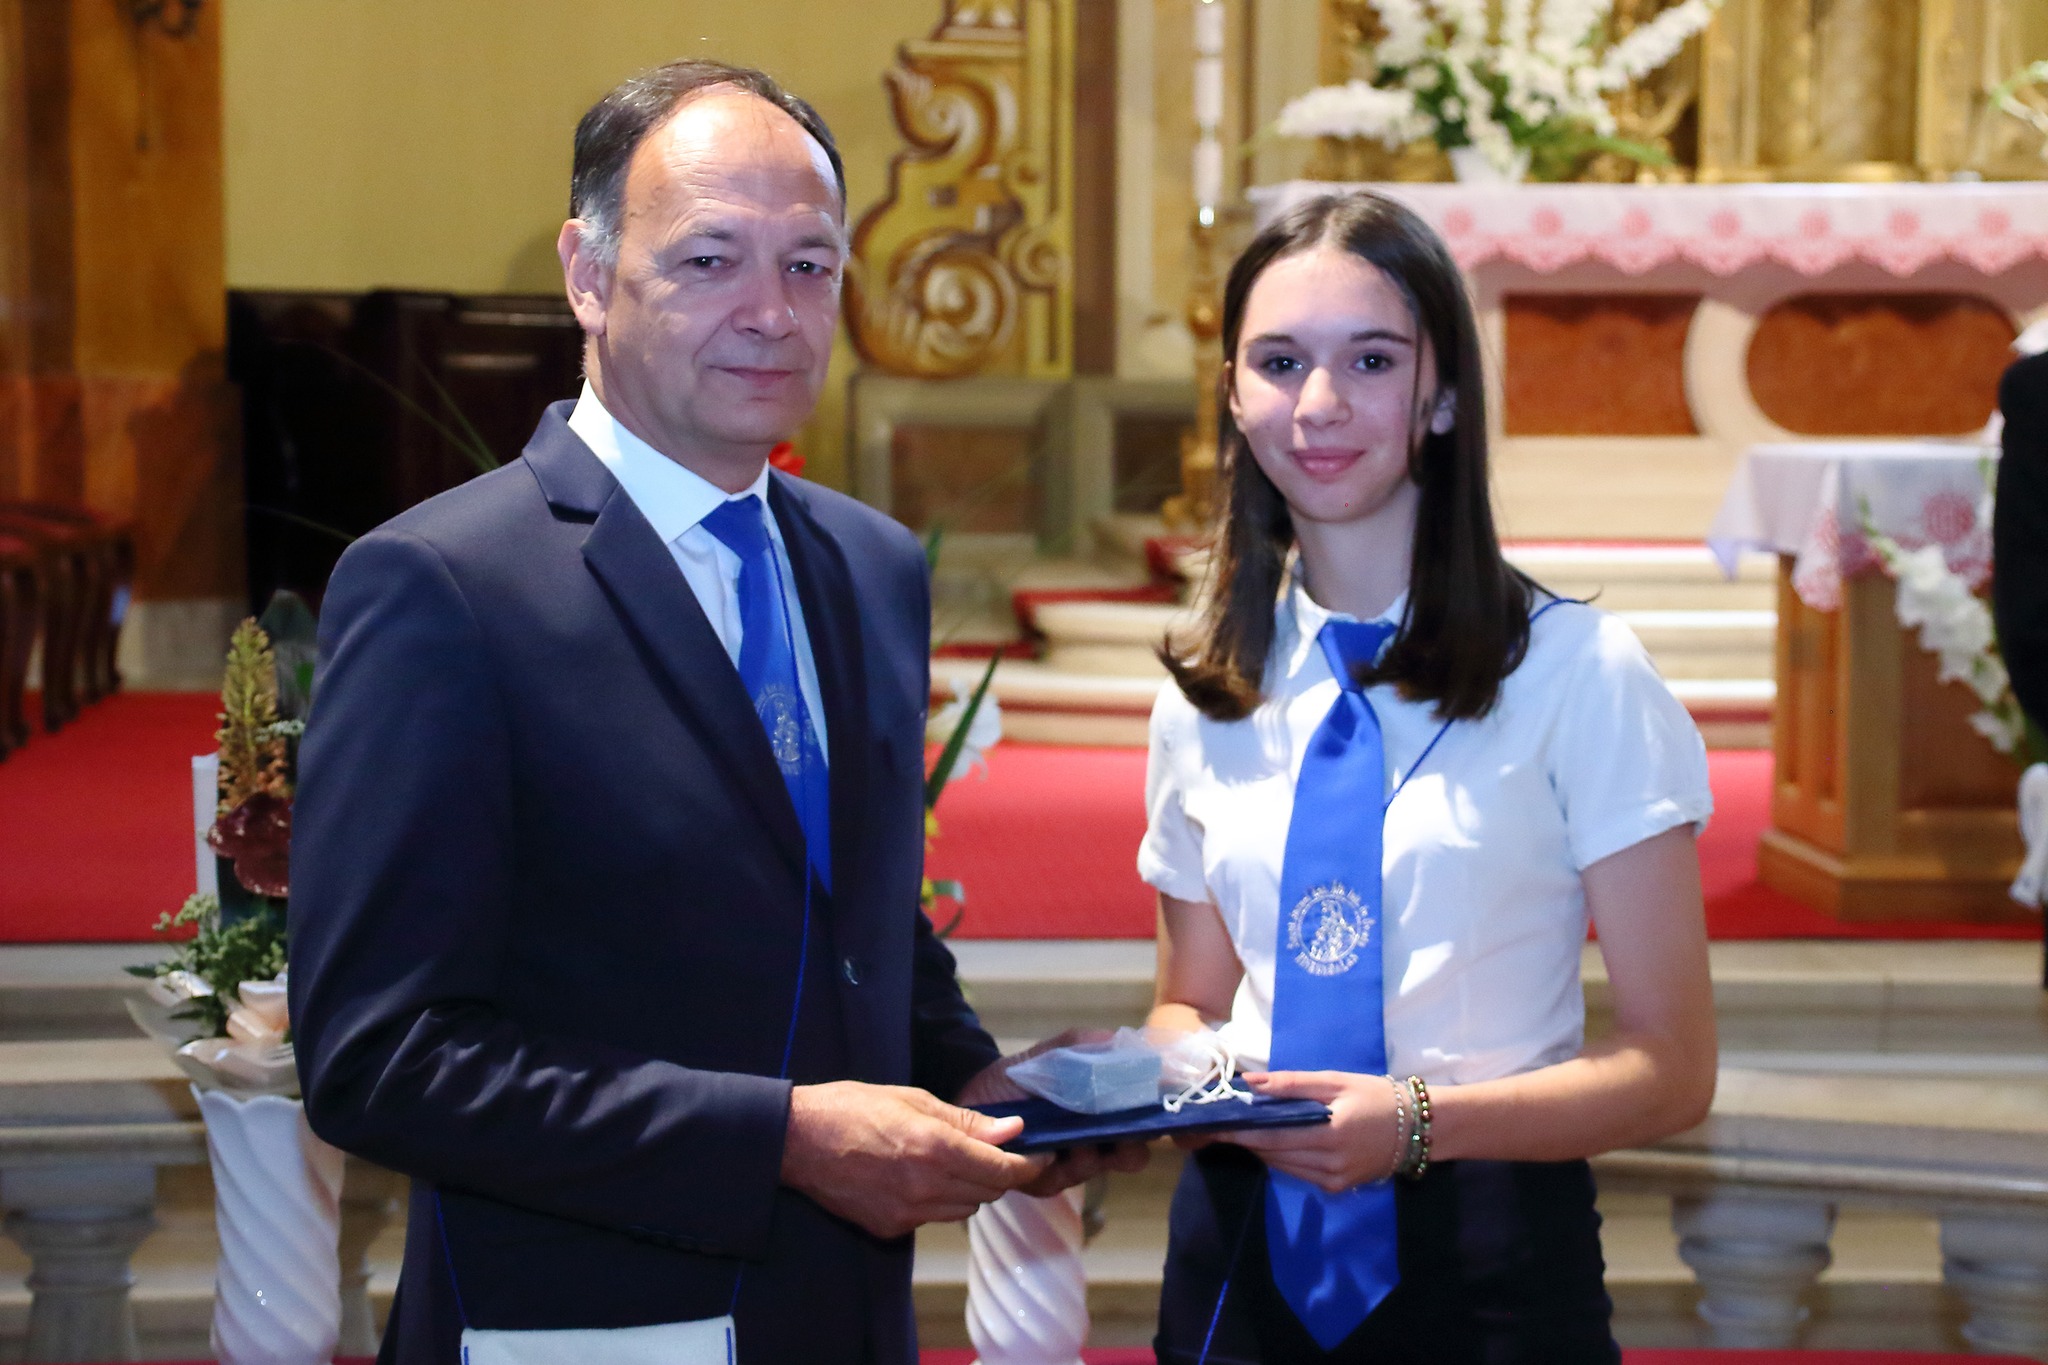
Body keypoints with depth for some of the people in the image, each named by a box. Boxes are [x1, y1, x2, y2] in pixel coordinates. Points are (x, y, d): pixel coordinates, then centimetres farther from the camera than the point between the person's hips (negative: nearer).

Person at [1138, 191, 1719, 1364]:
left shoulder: (1579, 673, -8)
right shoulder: (1207, 698, 5)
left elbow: (1668, 1069, -7)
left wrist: (1418, 1121, -22)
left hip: (1487, 1268, -4)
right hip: (1245, 1258, 4)